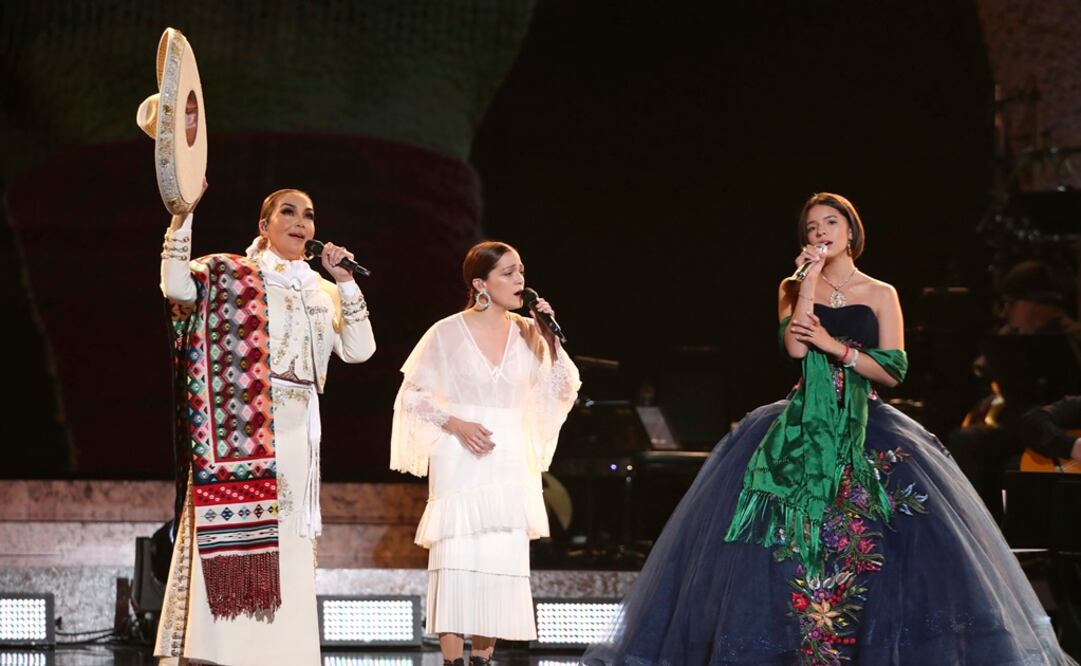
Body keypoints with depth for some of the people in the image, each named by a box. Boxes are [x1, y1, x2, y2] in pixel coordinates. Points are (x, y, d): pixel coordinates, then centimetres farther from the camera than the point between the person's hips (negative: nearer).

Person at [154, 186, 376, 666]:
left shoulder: (323, 291, 18)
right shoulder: (231, 274, 5)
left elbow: (359, 351, 7)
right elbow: (177, 287, -13)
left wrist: (346, 283, 2)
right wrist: (182, 218, -17)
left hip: (297, 430, 5)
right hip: (239, 424, -5)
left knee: (288, 537, 4)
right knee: (234, 525, -12)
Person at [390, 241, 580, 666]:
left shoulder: (527, 333, 5)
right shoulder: (448, 333, -5)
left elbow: (562, 391, 4)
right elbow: (413, 395, 0)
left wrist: (550, 339, -7)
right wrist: (456, 423, -13)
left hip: (511, 461, 4)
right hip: (459, 459, -4)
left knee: (502, 563, 3)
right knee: (456, 559, -9)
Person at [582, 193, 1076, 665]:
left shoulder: (880, 296, 6)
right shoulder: (795, 290, 9)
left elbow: (893, 372, -1)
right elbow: (795, 347, -10)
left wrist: (834, 346, -9)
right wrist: (810, 278, -8)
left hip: (864, 431, -1)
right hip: (802, 429, 1)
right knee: (792, 538, -10)